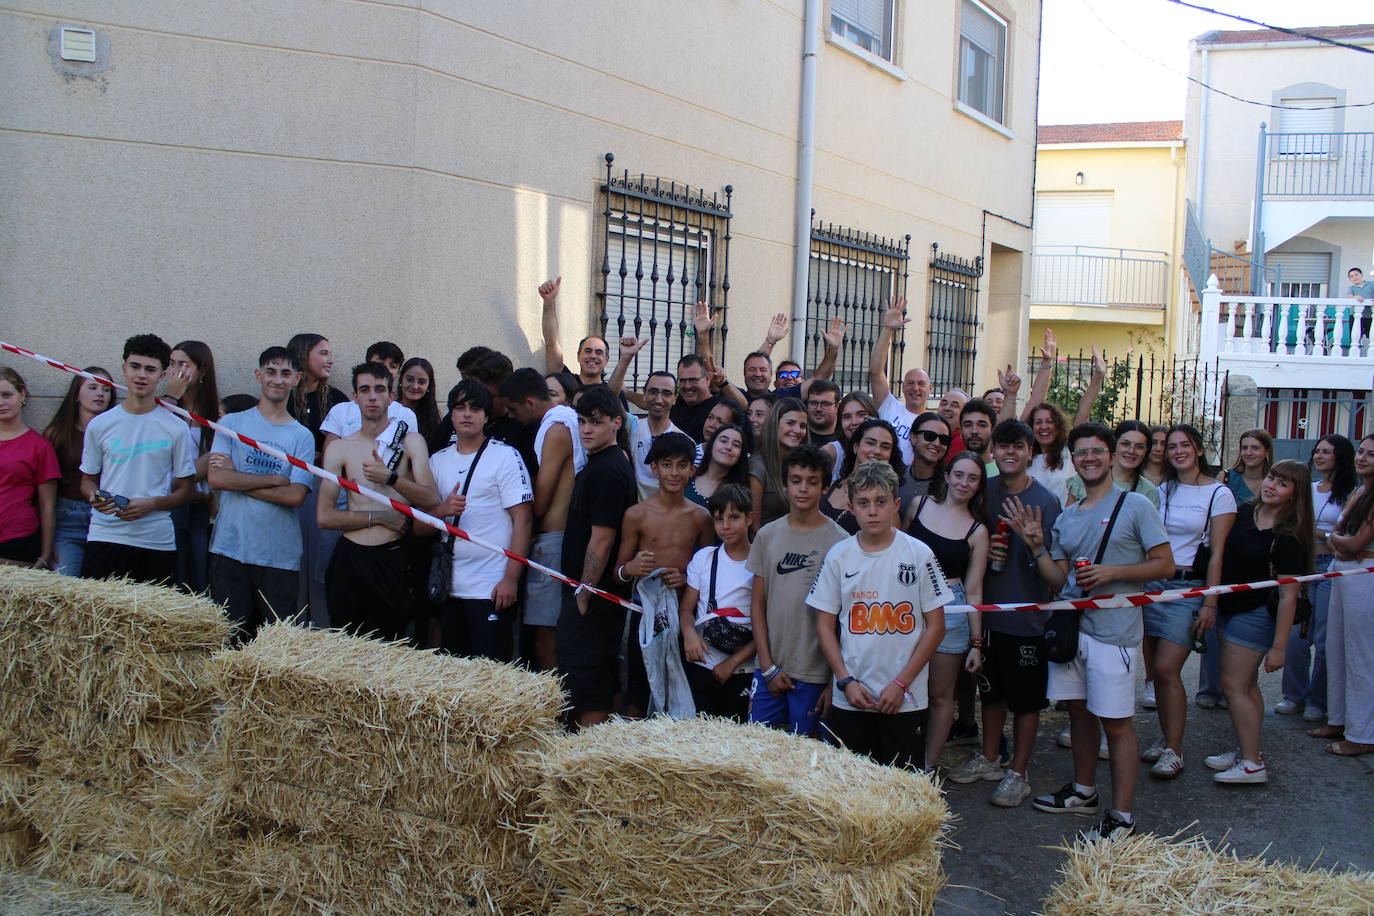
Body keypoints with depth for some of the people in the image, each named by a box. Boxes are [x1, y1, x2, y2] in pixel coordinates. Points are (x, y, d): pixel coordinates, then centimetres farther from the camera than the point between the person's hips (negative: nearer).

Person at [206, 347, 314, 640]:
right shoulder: (232, 424, 7)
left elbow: (295, 496, -7)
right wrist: (275, 479, -8)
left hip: (281, 557, 0)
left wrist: (238, 480, -8)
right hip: (230, 550, 0)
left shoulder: (302, 437, 6)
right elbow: (216, 478, -8)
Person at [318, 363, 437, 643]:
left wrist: (391, 478, -19)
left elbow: (432, 499, -7)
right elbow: (325, 516, 0)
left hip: (394, 558, -1)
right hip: (350, 559, 2)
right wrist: (380, 517, -7)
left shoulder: (411, 441, 5)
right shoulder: (339, 448, 6)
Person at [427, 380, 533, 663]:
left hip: (492, 587, -5)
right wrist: (443, 509, -11)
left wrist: (511, 578, -15)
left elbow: (523, 519, -9)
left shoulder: (505, 456, -4)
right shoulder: (437, 460, 11)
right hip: (449, 586, 5)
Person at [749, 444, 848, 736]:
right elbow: (758, 604, 7)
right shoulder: (767, 535, 5)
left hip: (815, 673, -3)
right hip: (770, 670, 3)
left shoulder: (838, 541, -5)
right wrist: (768, 667, 0)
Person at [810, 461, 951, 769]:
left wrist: (901, 684, -7)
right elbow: (825, 625, 6)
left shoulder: (919, 555, -3)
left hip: (905, 700, -1)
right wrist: (846, 681, -5)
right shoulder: (839, 556, 2)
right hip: (850, 698, 2)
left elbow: (935, 626, -1)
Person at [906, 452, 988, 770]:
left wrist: (976, 643, 0)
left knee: (940, 696, 7)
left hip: (948, 610, -1)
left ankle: (928, 767, 21)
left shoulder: (977, 531, -1)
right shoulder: (919, 504, 2)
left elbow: (973, 591, 1)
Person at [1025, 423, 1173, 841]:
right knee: (1079, 710, 15)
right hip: (1071, 625, 6)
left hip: (1114, 630, -6)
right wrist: (1037, 546, -1)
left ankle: (1122, 815, 4)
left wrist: (1111, 573, -16)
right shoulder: (1066, 517, 14)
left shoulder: (1135, 505, -3)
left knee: (1116, 722, -3)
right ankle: (1084, 791, 31)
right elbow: (1060, 579, 13)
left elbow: (1164, 563, -6)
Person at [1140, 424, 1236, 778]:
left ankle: (1173, 751, -2)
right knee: (1160, 669, 5)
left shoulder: (1219, 493, -3)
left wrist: (1209, 604, -10)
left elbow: (1217, 553, -6)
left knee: (1166, 669, -11)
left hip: (1190, 587, -5)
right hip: (1154, 584, 5)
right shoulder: (1163, 491, 11)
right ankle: (1166, 739, 17)